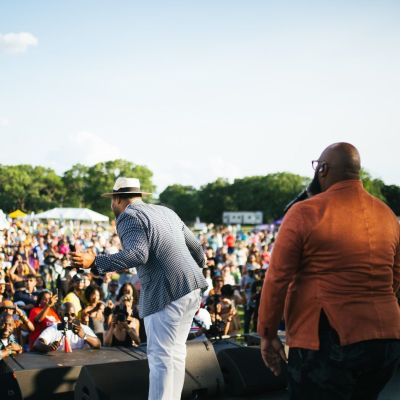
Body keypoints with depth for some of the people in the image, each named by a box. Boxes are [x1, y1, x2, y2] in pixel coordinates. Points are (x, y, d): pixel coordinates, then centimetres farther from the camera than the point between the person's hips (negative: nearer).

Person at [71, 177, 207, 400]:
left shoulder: (129, 216, -5)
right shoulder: (165, 211, 19)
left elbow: (138, 254, -22)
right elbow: (196, 248, 20)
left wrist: (94, 262, -25)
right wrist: (195, 271, 36)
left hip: (166, 292, -9)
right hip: (190, 287, 9)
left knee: (161, 356, -4)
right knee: (175, 352, 16)